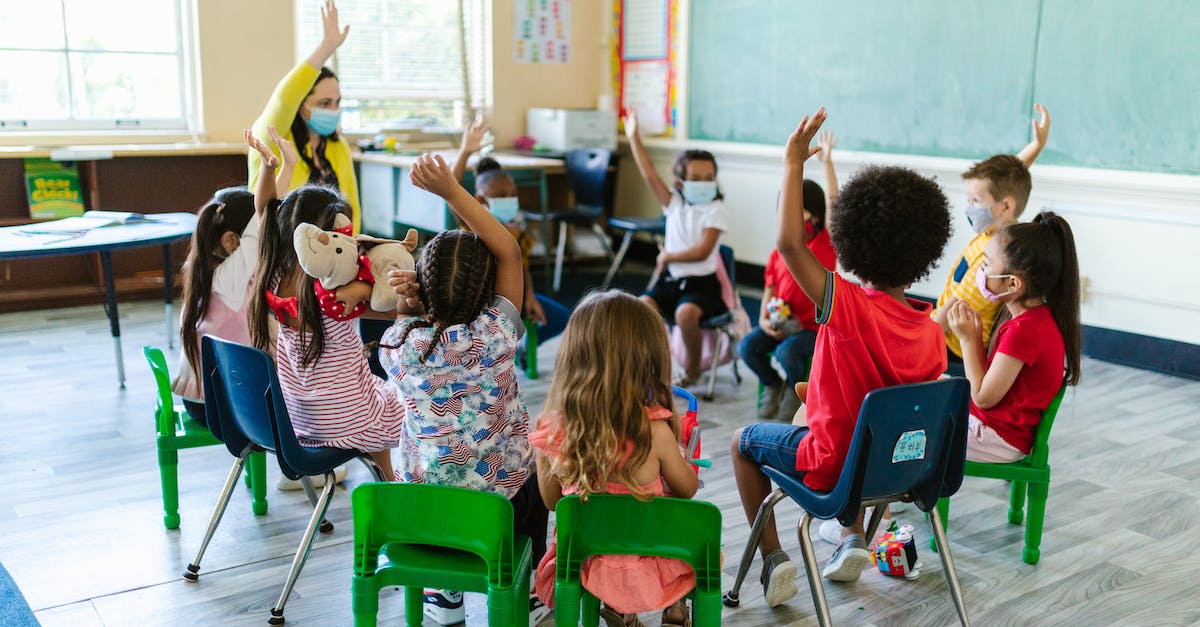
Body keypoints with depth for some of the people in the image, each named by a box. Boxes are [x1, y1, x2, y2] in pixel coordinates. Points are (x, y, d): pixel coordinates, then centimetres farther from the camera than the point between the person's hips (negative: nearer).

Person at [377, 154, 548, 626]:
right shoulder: (495, 334, -20)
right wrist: (451, 190, -17)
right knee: (535, 474, 34)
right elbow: (509, 251, -11)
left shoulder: (398, 343, -14)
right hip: (500, 509, -2)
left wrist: (412, 305, -9)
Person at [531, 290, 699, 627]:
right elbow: (687, 488, -8)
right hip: (647, 570, -2)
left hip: (586, 563, 3)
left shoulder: (551, 433, -19)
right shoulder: (654, 431, -27)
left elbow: (551, 500, -1)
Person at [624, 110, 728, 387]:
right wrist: (634, 138, -5)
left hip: (701, 283, -5)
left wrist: (668, 256, -8)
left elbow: (702, 251, -16)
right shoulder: (674, 203, 6)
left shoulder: (714, 209, -6)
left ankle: (692, 370, -8)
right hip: (670, 280, 5)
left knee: (685, 313, -33)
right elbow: (649, 174, -2)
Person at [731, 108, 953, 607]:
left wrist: (794, 161, -26)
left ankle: (773, 559, 13)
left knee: (744, 441, 20)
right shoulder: (932, 334, -10)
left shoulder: (849, 307, -28)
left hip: (835, 464, -6)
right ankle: (855, 538, 28)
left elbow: (789, 243, -34)